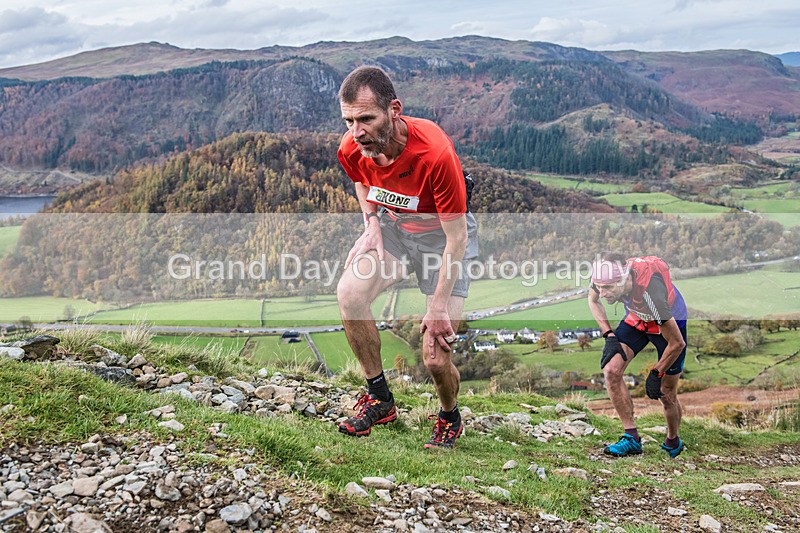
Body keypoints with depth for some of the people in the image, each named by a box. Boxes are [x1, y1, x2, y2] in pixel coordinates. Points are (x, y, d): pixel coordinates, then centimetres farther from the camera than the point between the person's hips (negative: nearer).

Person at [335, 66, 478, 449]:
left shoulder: (435, 154, -35)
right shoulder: (351, 149, -18)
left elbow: (456, 237, -26)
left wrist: (439, 307, -23)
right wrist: (372, 224, -7)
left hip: (442, 234, -4)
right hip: (392, 225, 5)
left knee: (436, 356, -12)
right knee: (349, 293, -24)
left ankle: (450, 418, 23)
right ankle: (380, 399, -3)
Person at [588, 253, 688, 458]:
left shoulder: (650, 292, -43)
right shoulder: (606, 276, -28)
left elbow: (677, 343, -31)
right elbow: (593, 300, 0)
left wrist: (656, 374, -18)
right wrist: (609, 336, -9)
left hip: (670, 322, -4)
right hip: (636, 318, 5)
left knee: (666, 394, 2)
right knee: (611, 370, -17)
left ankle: (673, 443, 31)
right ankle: (631, 438, -8)